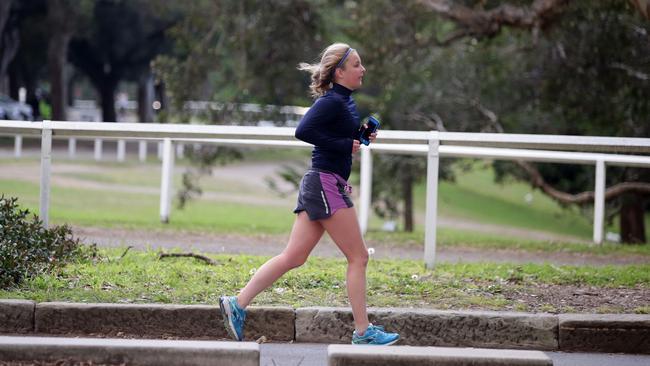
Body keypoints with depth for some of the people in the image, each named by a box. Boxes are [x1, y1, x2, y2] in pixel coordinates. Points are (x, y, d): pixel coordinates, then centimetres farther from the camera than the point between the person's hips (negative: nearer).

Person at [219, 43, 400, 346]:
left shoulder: (345, 101, 16)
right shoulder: (333, 101, -14)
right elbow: (303, 131, -25)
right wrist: (345, 145, -20)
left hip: (318, 185, 10)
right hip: (326, 184, -10)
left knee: (293, 257, 8)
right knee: (358, 257, -3)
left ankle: (237, 304, 7)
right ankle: (363, 332, 1)